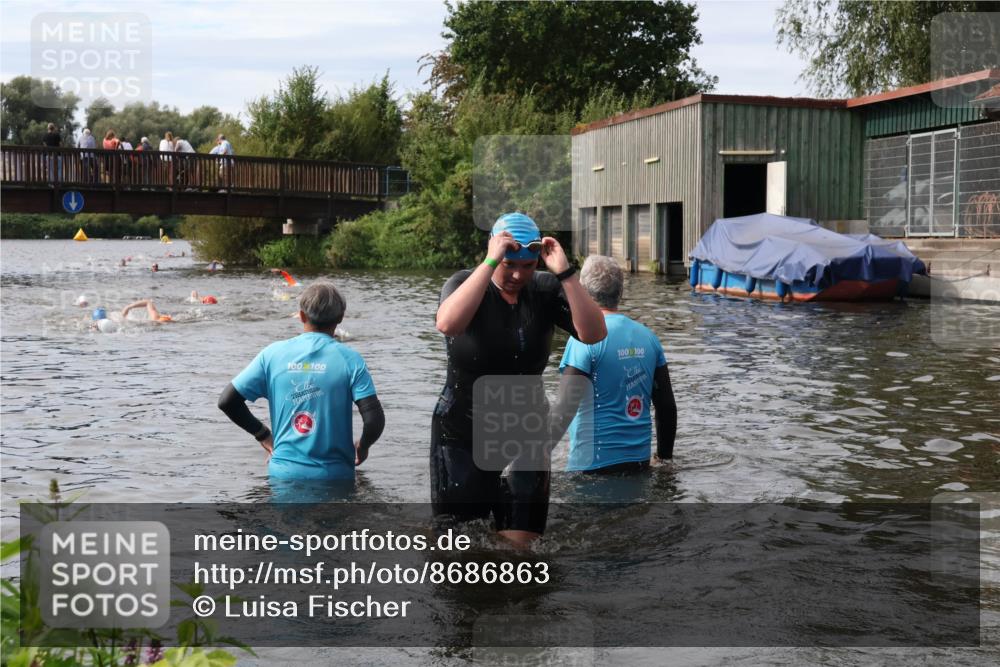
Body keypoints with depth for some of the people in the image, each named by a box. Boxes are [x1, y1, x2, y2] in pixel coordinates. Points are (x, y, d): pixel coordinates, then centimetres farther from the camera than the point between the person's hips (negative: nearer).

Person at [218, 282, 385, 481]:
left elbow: (226, 401, 0)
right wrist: (362, 447, 7)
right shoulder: (349, 359, -7)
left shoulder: (273, 354, 0)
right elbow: (374, 420, -15)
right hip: (335, 476, -1)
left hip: (283, 472, 2)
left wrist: (262, 434, 13)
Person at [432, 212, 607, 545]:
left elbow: (594, 334, -16)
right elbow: (447, 324, -32)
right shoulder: (466, 283, -9)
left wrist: (564, 272, -24)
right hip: (462, 434, -2)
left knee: (520, 541, 3)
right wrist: (491, 262, -32)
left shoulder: (545, 290, -3)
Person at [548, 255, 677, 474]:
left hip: (595, 464, -6)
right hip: (640, 461, 6)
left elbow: (565, 409, -20)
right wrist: (664, 457, 22)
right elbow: (667, 407, 11)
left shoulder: (586, 337, -12)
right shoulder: (648, 337, 6)